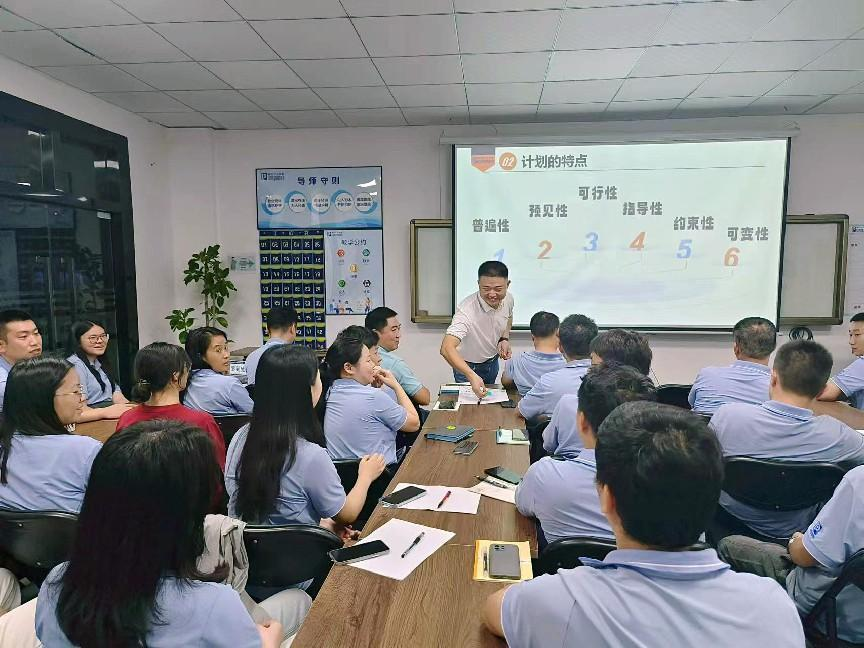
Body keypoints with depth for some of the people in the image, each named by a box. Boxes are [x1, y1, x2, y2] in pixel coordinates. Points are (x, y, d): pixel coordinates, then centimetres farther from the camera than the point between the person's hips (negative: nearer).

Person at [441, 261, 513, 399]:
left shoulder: (508, 299, -17)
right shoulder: (467, 309, -38)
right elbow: (446, 348, -49)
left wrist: (504, 339, -9)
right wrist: (472, 376, -60)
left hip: (493, 362, 6)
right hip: (468, 366, -6)